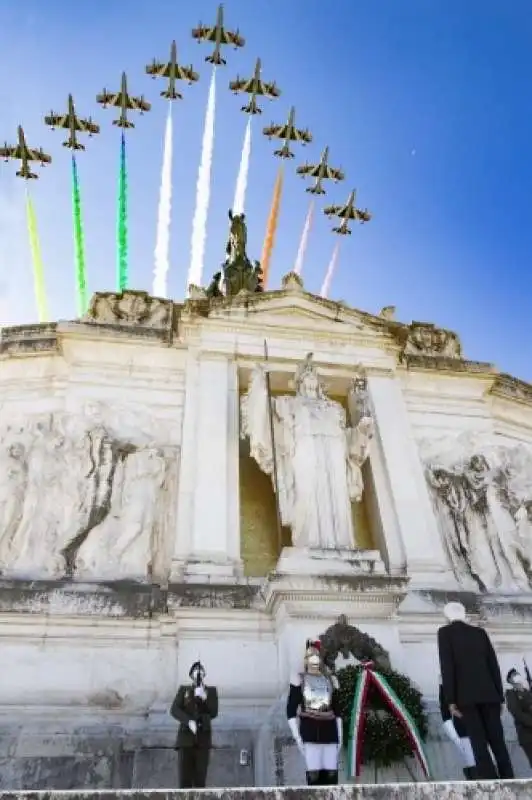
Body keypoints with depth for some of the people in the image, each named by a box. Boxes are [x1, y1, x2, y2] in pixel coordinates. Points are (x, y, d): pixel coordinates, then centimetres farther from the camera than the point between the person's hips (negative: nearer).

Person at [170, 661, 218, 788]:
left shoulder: (211, 691, 10)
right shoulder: (183, 690, 9)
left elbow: (214, 713, -2)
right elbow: (174, 710, -5)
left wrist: (204, 697, -16)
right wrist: (189, 721, -21)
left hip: (203, 737, 0)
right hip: (186, 736, 0)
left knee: (200, 778, -4)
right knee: (185, 777, -7)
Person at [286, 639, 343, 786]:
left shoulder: (331, 680, 13)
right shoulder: (299, 679, 2)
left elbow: (337, 710, 18)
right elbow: (291, 710, -1)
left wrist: (340, 735, 11)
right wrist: (297, 736, -9)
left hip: (329, 730, 4)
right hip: (309, 731, -4)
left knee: (332, 774, 1)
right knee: (313, 774, -9)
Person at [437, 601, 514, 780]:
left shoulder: (445, 632, 3)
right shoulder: (480, 632, 16)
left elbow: (446, 666, -6)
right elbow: (494, 665, 11)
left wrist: (451, 700, -8)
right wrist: (500, 696, 14)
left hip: (465, 696, -4)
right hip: (488, 693, 4)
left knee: (479, 743, -5)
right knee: (497, 740, 5)